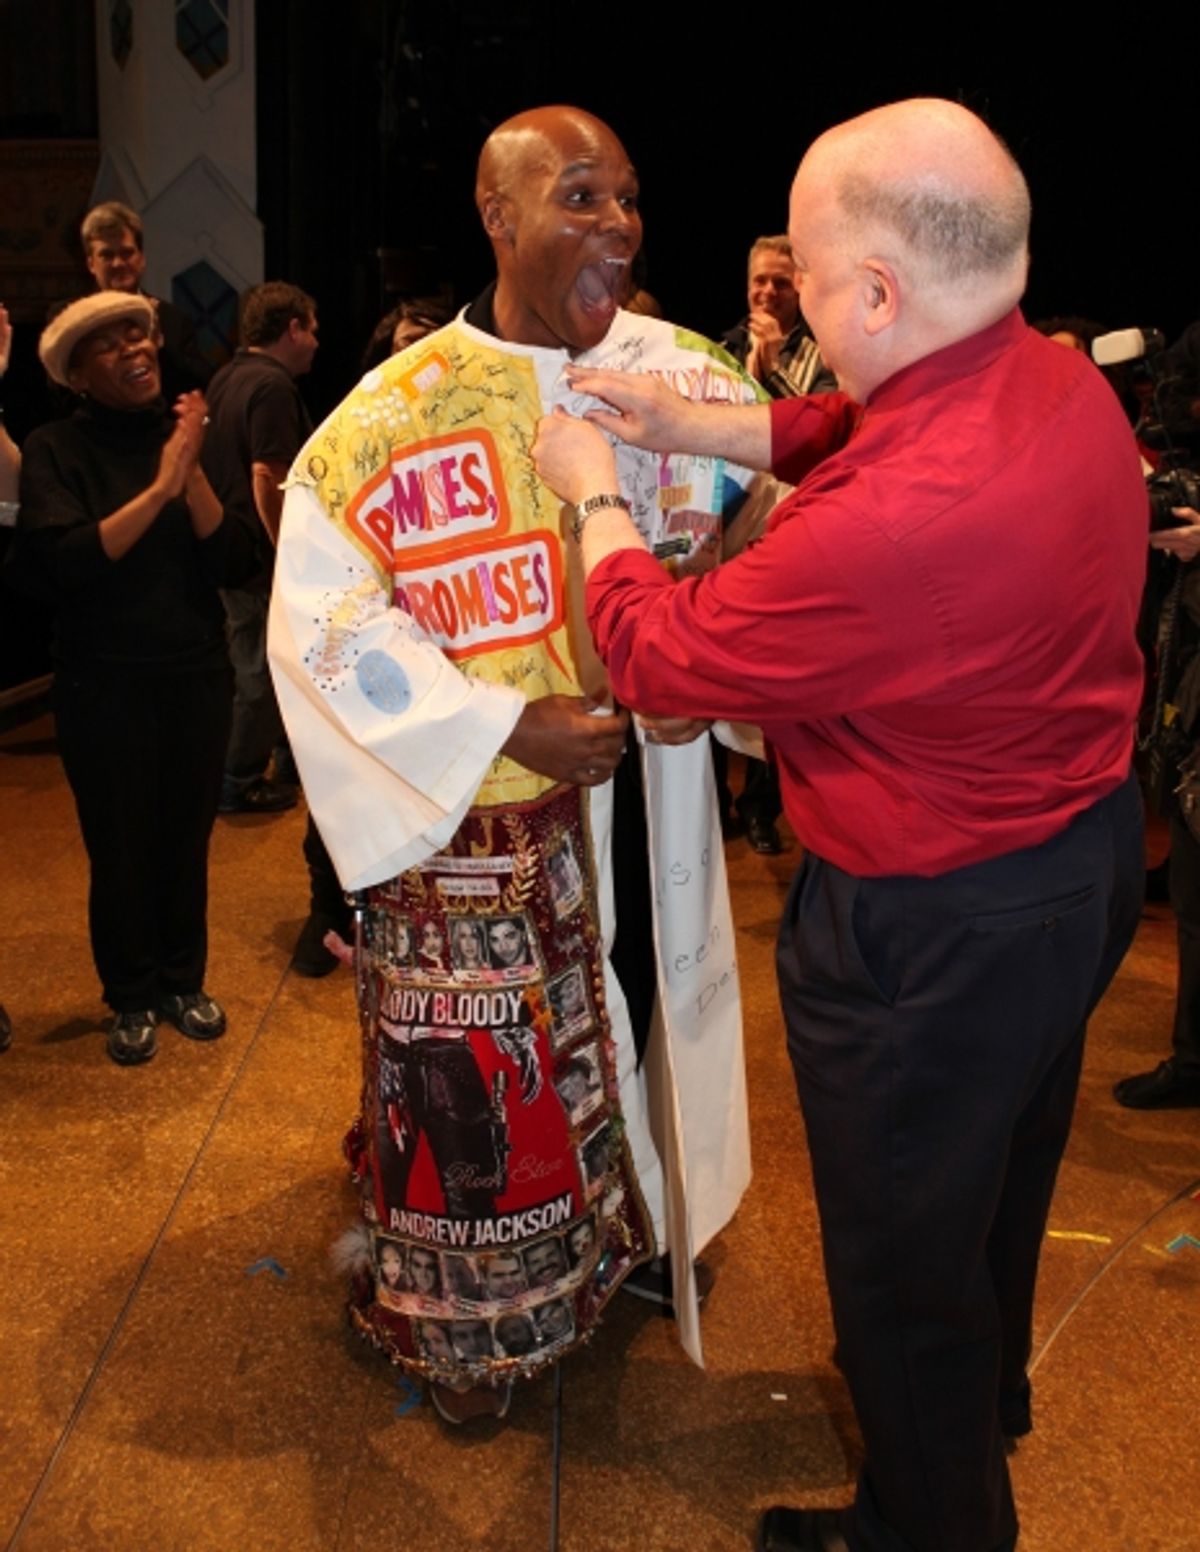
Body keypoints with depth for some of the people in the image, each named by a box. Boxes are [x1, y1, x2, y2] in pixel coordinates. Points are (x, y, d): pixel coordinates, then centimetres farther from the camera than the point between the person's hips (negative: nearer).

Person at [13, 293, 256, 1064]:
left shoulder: (189, 431, 3)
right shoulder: (57, 449, -7)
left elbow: (236, 562, -6)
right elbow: (62, 562, -22)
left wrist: (192, 474, -19)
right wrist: (158, 490, -24)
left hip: (198, 674, 3)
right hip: (105, 684, -3)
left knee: (188, 836, 12)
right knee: (120, 846, 6)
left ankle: (184, 981, 32)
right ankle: (133, 999, 25)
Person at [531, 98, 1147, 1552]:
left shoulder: (886, 524, -37)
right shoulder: (1064, 382, -8)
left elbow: (659, 657, -22)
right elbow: (839, 429, 11)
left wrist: (593, 493, -5)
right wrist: (683, 422, 5)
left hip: (931, 934, -9)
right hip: (1086, 852, 10)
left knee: (902, 1254, 16)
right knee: (1003, 1170, 32)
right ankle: (989, 1392, 61)